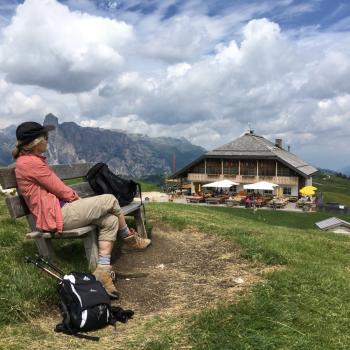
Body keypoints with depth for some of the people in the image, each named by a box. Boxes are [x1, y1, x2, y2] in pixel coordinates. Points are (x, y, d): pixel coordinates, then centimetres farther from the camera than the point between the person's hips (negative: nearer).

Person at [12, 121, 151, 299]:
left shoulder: (30, 160, 15)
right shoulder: (31, 162, -17)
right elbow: (60, 190, -13)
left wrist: (75, 199, 6)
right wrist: (77, 198, 5)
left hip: (59, 209, 10)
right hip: (56, 216, -10)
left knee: (110, 221, 0)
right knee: (110, 200, -6)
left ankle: (102, 271, -4)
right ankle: (130, 239, 18)